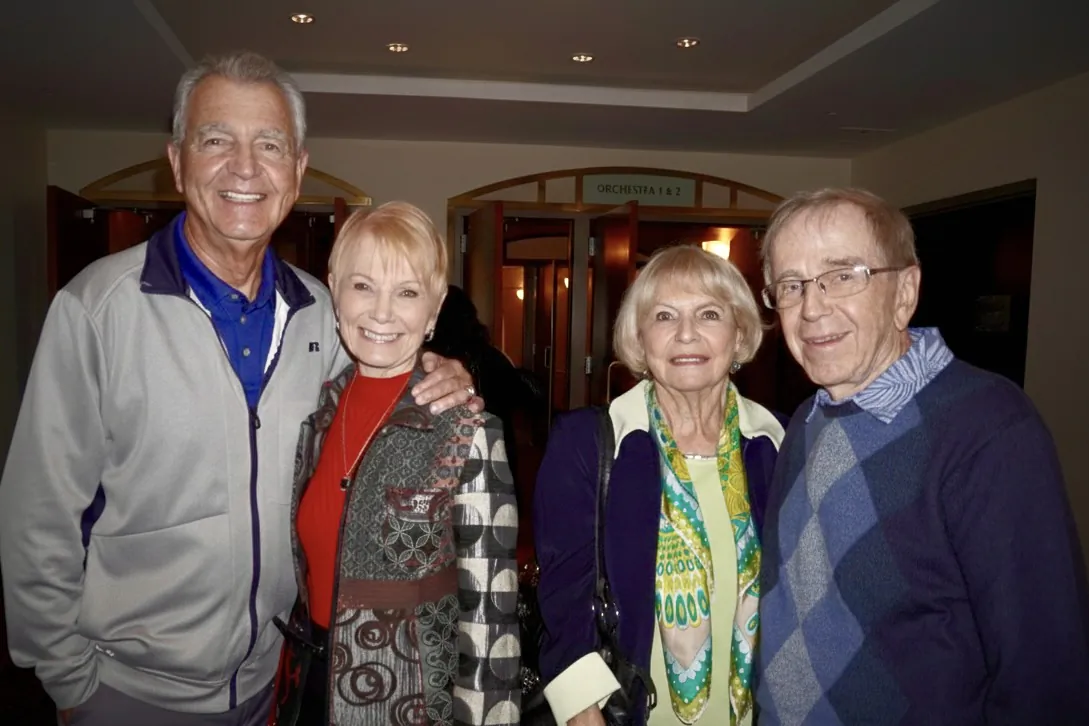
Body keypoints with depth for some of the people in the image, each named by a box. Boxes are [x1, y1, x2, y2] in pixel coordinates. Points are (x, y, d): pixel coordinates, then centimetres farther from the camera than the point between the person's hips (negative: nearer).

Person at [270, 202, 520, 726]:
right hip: (312, 683, 5)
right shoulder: (317, 409, -3)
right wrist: (289, 673, 11)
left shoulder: (468, 435, -20)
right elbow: (305, 555, 8)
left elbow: (488, 610, -16)